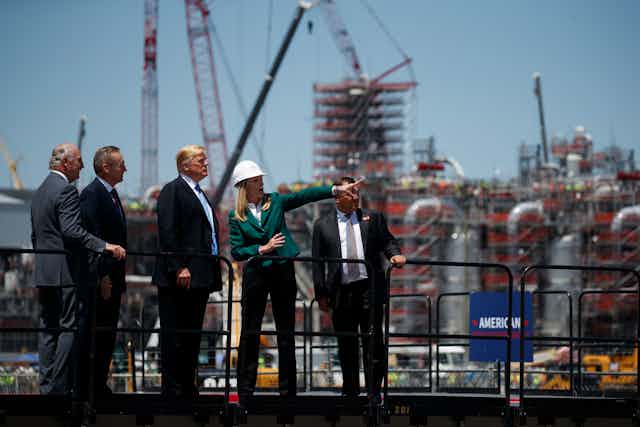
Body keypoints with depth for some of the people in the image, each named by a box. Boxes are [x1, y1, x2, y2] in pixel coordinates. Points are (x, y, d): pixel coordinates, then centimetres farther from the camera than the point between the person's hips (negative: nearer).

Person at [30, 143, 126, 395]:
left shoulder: (39, 192, 17)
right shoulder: (67, 190, -12)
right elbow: (72, 230, -24)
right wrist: (104, 246, -27)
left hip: (43, 272, 9)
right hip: (66, 271, -9)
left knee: (48, 329, 9)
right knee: (69, 328, -7)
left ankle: (47, 386, 9)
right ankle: (60, 387, -10)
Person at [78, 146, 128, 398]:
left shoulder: (111, 195, 18)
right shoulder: (92, 194, -12)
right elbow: (92, 237, -18)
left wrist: (119, 278, 17)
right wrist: (102, 277, -21)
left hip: (112, 277, 10)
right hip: (98, 278, -10)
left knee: (107, 335, 10)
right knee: (92, 333, -7)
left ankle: (99, 386, 14)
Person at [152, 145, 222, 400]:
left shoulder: (200, 195, 22)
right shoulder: (172, 191, -6)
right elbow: (167, 232, -15)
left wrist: (214, 273, 15)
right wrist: (179, 268, -21)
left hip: (199, 277, 9)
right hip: (179, 279, -9)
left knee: (193, 337, 11)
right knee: (174, 337, -6)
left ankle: (187, 389, 16)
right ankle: (172, 391, -6)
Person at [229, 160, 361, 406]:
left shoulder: (275, 202, 8)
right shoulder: (236, 216, 2)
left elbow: (305, 196, -1)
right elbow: (236, 251, -3)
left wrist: (337, 190, -9)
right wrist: (262, 249, -14)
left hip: (282, 272, 2)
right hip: (255, 273, -2)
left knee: (286, 333, 3)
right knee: (250, 333, -1)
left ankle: (287, 390, 7)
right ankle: (245, 390, 4)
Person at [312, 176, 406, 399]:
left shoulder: (373, 218, 12)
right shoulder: (323, 225, 9)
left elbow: (388, 241, 9)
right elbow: (318, 262, 7)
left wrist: (394, 255, -15)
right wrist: (321, 294, 1)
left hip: (369, 289, -1)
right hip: (341, 292, 1)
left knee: (373, 342, -3)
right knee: (346, 345, 6)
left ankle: (374, 391, 1)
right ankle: (350, 391, 15)